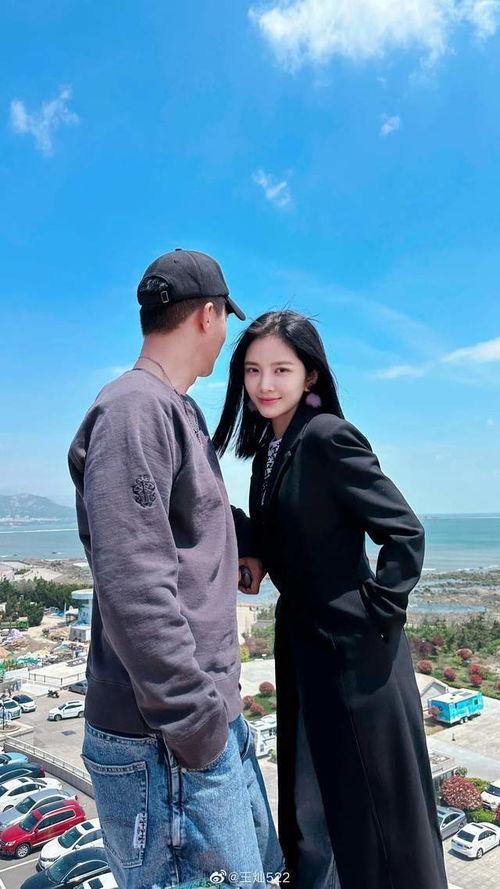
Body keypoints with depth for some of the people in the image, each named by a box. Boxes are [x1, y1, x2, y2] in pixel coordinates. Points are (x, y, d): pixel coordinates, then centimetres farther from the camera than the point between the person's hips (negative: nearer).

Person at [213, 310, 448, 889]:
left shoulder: (328, 437, -20)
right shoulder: (268, 445, 5)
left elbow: (404, 532, -19)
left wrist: (378, 614, -16)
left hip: (354, 649, -8)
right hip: (300, 640, 8)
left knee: (371, 803, 12)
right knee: (311, 804, 24)